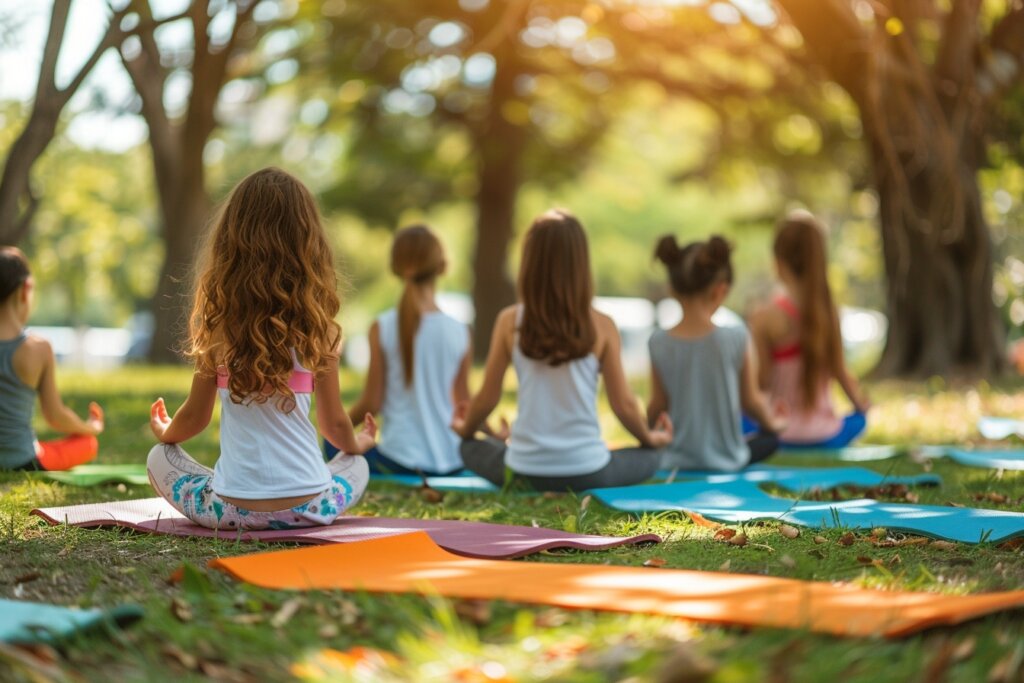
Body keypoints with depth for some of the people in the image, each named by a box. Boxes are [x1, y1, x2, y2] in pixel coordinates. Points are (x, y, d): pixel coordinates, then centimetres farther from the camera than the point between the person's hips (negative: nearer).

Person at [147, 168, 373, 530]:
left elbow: (195, 417, 4)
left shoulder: (218, 322, -6)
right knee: (357, 465, 32)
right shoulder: (318, 327, -6)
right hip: (307, 509, 1)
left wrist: (165, 432, 29)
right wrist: (358, 443, 29)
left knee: (159, 458, 26)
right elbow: (334, 424, 4)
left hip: (232, 509, -1)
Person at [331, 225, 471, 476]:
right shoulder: (459, 332, -5)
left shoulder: (383, 328, -11)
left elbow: (371, 403, -6)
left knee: (334, 444, 23)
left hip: (401, 461, -3)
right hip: (452, 461, 4)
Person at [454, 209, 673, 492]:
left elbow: (487, 398, 2)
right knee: (649, 458, 28)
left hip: (525, 471, 1)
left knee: (471, 449, 33)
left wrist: (466, 428, 25)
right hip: (587, 473, -1)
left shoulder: (510, 322, -6)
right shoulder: (601, 327, -8)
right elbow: (624, 405, -2)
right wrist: (651, 438, 19)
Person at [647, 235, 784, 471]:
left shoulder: (659, 344, -12)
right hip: (726, 459, -2)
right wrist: (771, 421, 19)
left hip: (679, 460, 2)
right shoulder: (736, 339, -17)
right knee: (770, 438, 27)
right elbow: (751, 400, -3)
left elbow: (658, 406, -2)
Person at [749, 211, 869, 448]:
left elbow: (762, 382, -12)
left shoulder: (765, 317, -15)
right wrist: (861, 405, 22)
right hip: (826, 437, 3)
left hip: (783, 437, -3)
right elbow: (840, 372, 3)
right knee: (859, 419, 35)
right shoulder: (828, 311, -4)